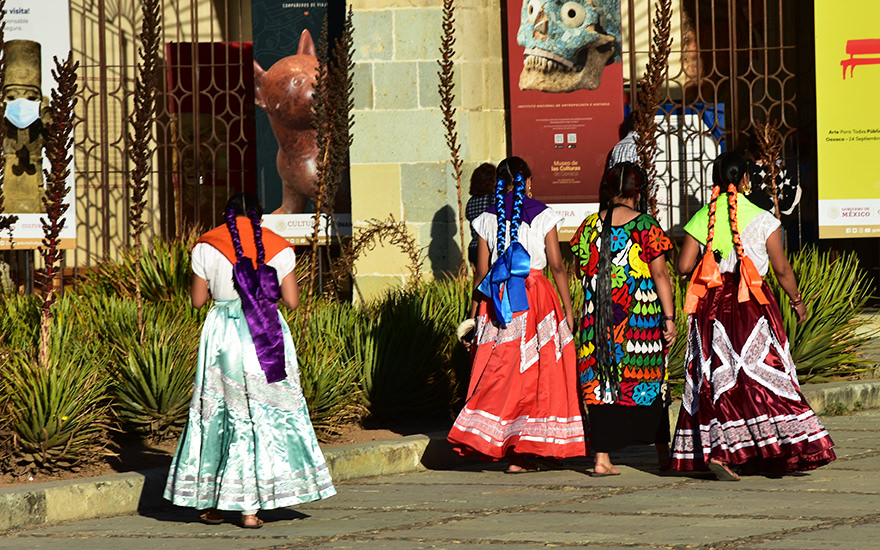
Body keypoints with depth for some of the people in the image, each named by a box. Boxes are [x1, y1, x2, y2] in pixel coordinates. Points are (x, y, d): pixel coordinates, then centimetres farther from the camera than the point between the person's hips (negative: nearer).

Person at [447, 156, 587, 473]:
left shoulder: (487, 219, 5)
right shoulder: (542, 215, 0)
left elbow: (481, 272, 5)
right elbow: (557, 265, -3)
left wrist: (475, 314, 11)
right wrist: (568, 308, 3)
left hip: (497, 302, 2)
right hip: (536, 295, -2)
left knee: (499, 372, 5)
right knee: (536, 372, 3)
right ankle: (521, 453, -1)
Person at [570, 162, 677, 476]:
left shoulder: (589, 226, 3)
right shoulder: (645, 226, -6)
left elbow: (584, 271, 9)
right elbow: (660, 275, -7)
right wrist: (669, 317, -4)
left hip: (598, 317, 2)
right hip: (641, 319, -2)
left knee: (601, 382, 4)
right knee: (649, 380, 9)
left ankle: (602, 457, -3)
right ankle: (662, 452, 17)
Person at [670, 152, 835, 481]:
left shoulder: (702, 219, 2)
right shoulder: (762, 219, -4)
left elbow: (684, 266, -1)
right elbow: (782, 269, -2)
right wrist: (797, 302, 14)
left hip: (712, 305, 2)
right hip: (752, 304, -2)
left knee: (718, 378, 4)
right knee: (766, 373, 2)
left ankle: (716, 450, -8)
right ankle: (790, 450, 2)